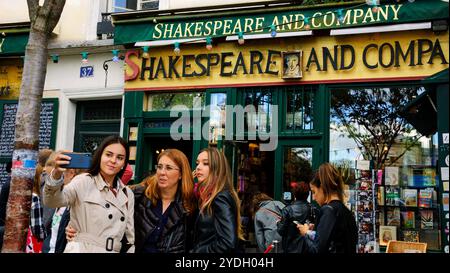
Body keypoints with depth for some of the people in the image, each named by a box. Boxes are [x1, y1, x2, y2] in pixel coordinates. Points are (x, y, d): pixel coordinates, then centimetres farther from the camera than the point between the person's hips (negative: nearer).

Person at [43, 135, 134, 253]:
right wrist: (56, 175, -39)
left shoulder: (128, 194, 10)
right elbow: (52, 201, -21)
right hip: (81, 249, -3)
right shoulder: (84, 182, -3)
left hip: (114, 250, 3)